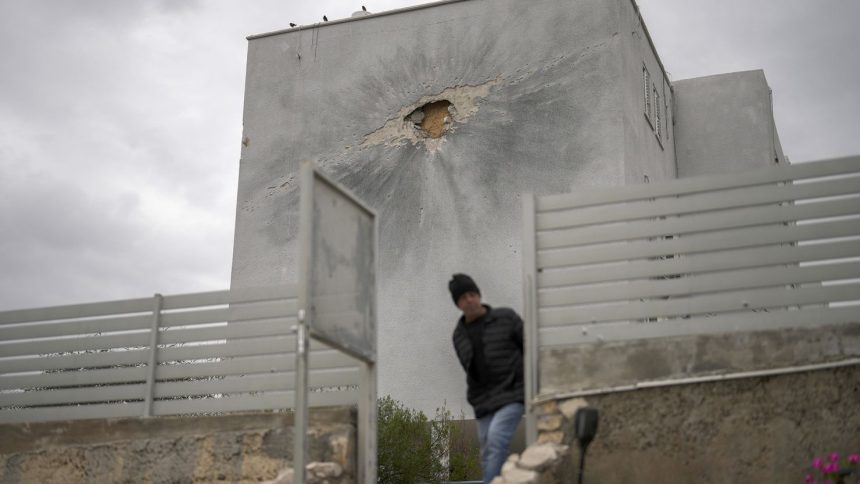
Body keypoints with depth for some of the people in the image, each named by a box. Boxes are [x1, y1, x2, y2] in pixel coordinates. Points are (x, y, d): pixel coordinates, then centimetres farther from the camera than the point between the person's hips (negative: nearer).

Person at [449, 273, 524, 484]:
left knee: (496, 437, -26)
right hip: (484, 402, 5)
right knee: (488, 457, 2)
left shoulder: (505, 318, -2)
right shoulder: (459, 334, 10)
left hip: (512, 395, -5)